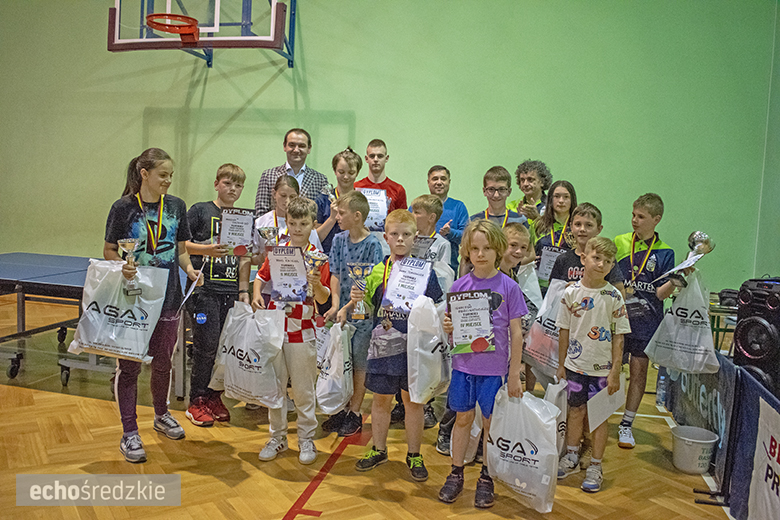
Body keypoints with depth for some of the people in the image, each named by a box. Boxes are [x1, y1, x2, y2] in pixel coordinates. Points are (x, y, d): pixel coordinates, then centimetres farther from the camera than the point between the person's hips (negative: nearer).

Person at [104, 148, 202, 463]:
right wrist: (122, 267, -22)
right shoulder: (123, 208, -7)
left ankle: (162, 415, 39)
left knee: (162, 362, 17)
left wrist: (190, 270, -8)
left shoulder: (176, 206, 3)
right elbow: (109, 251, -2)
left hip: (168, 298, 4)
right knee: (129, 366, 5)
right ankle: (129, 433, 18)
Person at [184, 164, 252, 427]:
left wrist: (243, 290, 8)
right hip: (204, 288, -4)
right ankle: (197, 401, 11)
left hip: (231, 290, 4)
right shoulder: (200, 210, 1)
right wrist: (206, 249, -17)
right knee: (207, 344, -5)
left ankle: (214, 397, 21)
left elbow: (244, 259, 14)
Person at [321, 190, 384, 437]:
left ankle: (355, 413, 18)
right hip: (341, 310, 5)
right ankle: (343, 408, 25)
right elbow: (335, 275, 5)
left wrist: (347, 308, -17)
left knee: (359, 363, 6)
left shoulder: (372, 245, -12)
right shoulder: (339, 240, 5)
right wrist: (335, 305, -7)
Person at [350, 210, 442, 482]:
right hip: (383, 344, 2)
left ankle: (414, 455, 27)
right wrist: (356, 299, -12)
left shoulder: (424, 270, -2)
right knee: (381, 398, 14)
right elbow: (369, 307, 8)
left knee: (413, 399, 10)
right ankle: (379, 449, 34)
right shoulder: (378, 269, 3)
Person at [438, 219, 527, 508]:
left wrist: (514, 373, -4)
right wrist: (448, 328, -15)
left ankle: (486, 479, 27)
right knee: (463, 419, 13)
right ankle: (456, 474, 28)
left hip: (494, 367, -2)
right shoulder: (460, 285, -1)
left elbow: (516, 333, -4)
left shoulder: (508, 287, -7)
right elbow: (452, 326, 9)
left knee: (490, 422, 9)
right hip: (464, 363, 2)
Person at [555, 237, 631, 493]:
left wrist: (615, 371, -8)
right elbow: (564, 330, 4)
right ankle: (571, 458, 32)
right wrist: (561, 364, 6)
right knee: (576, 410, 14)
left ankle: (595, 467, 22)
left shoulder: (614, 296, -7)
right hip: (575, 364, 2)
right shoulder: (572, 292, -3)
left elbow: (618, 337, -5)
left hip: (602, 367, -2)